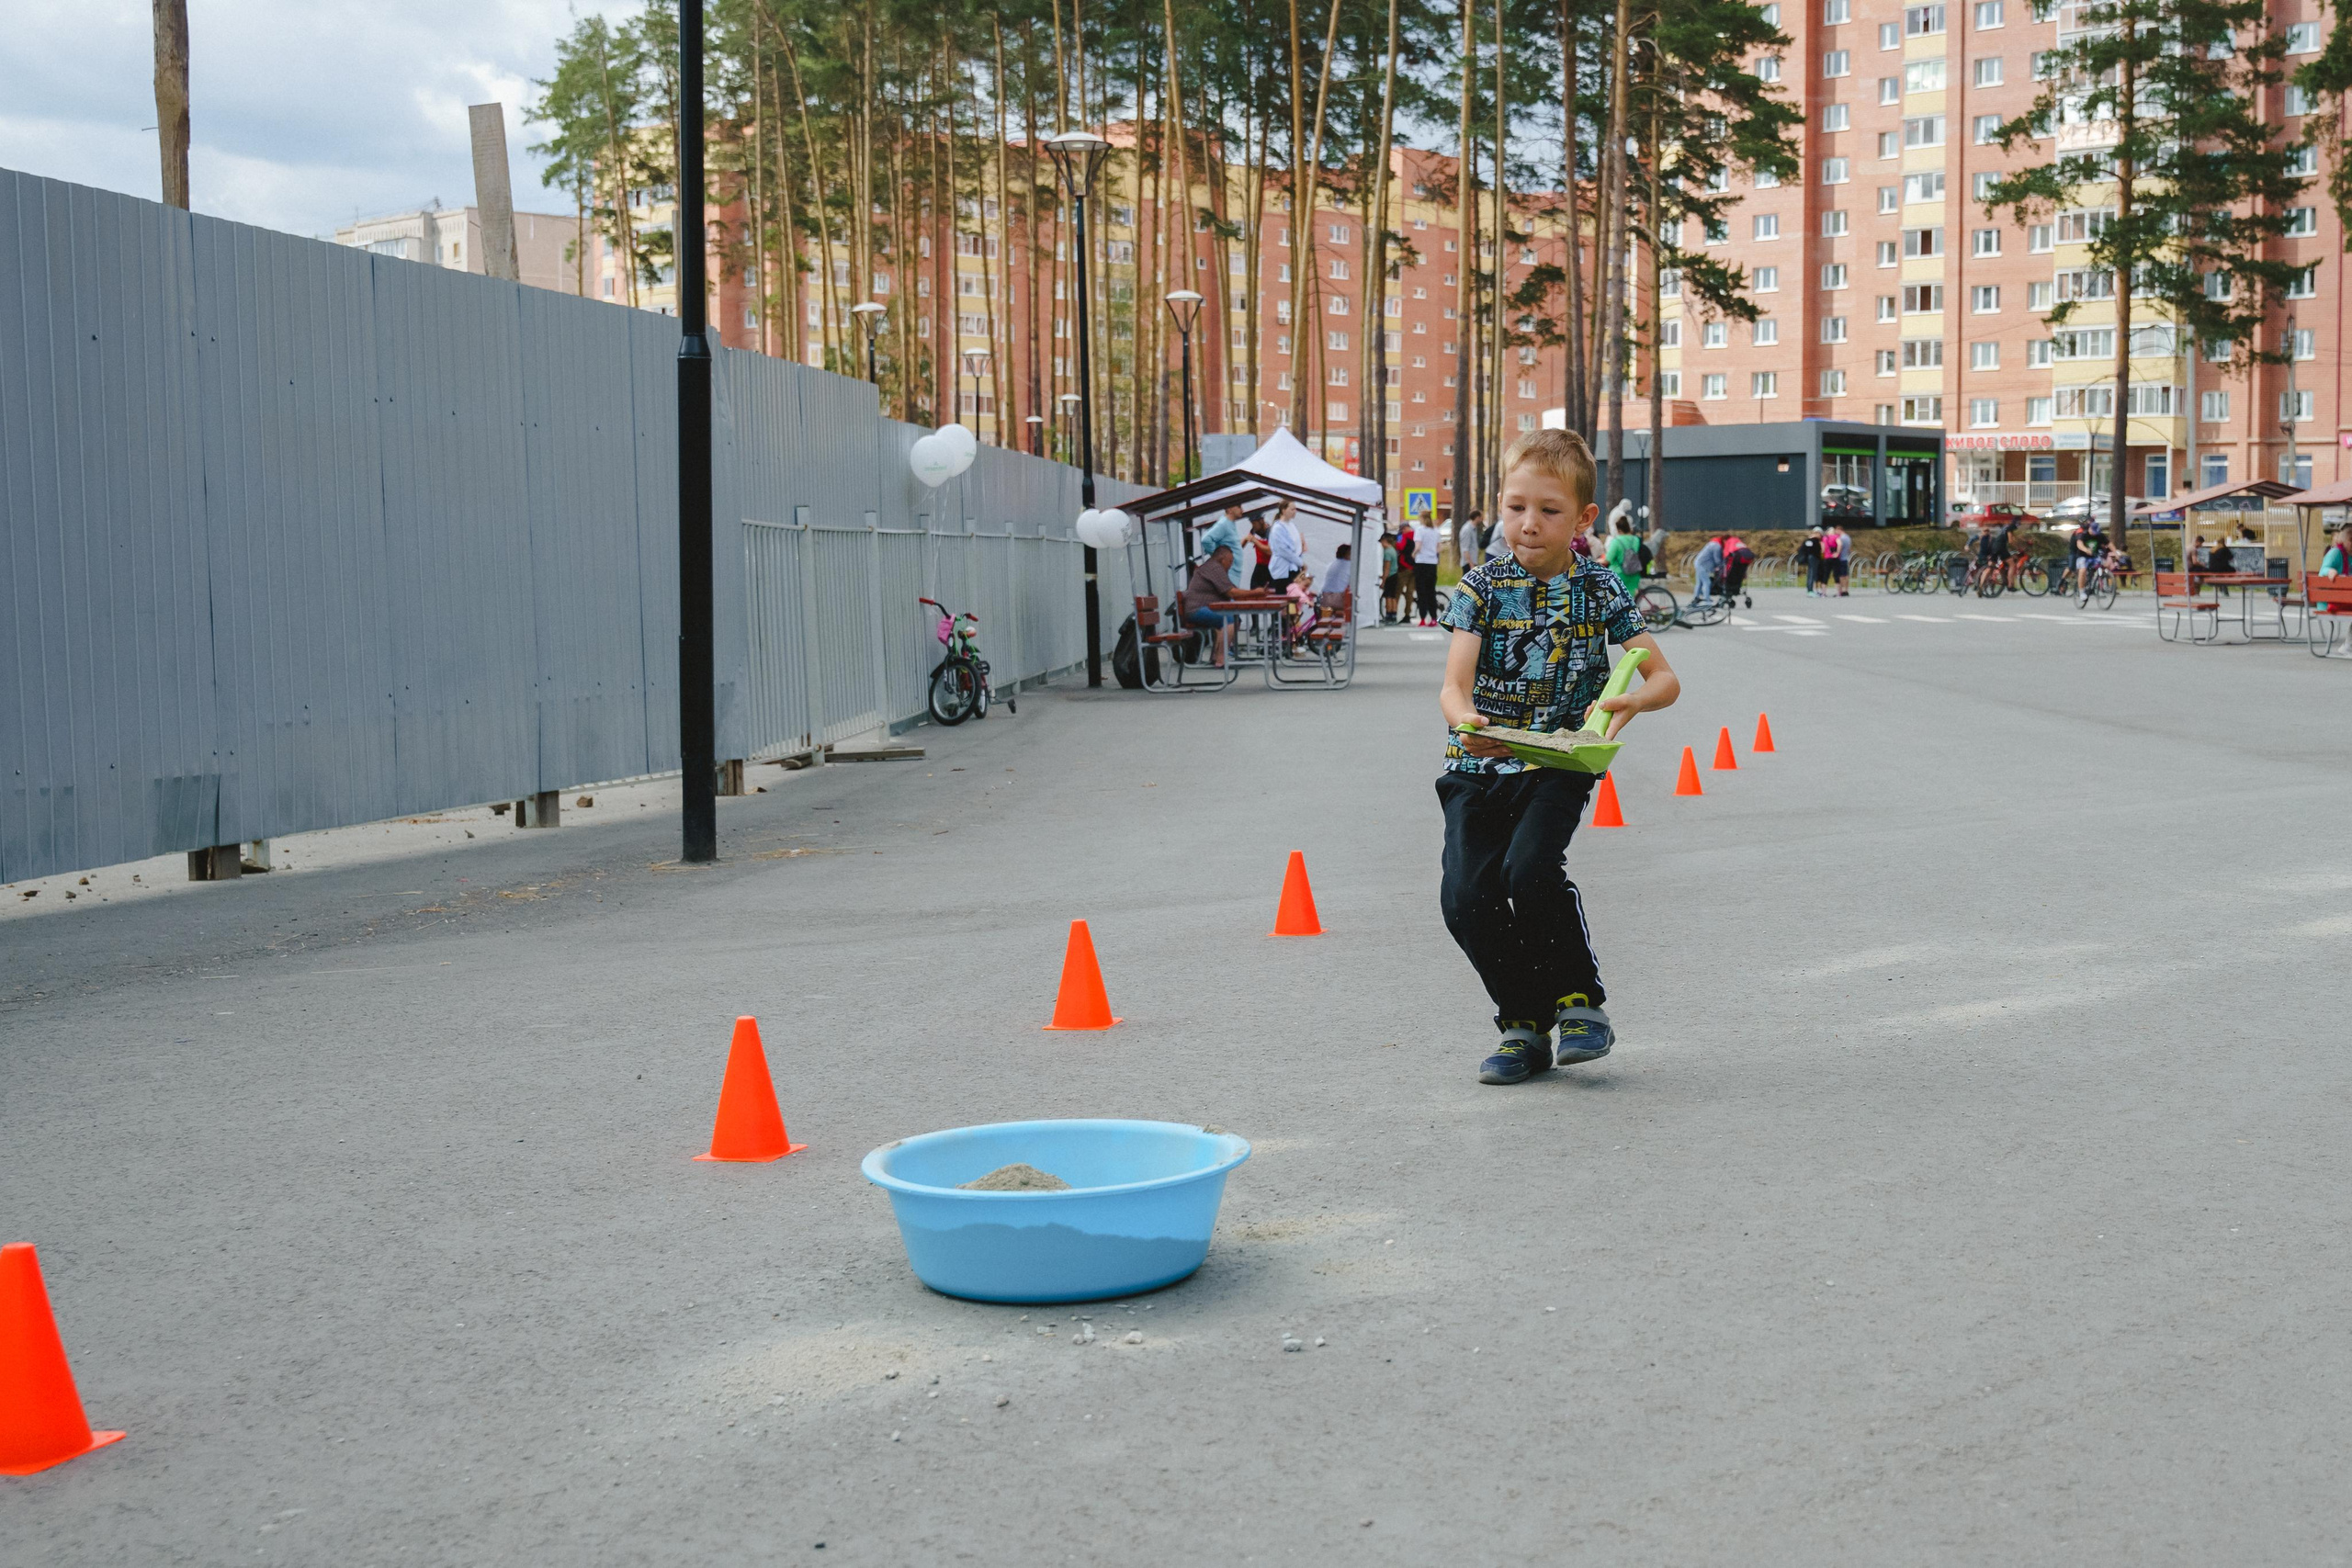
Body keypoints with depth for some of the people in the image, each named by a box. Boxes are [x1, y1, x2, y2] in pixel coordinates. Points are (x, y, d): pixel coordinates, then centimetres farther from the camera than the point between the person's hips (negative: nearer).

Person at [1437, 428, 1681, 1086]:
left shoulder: (1600, 588, 3)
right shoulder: (1482, 586, 1)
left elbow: (1665, 677, 3)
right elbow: (1454, 685, -8)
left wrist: (1632, 699, -21)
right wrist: (1464, 721, -32)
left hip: (1558, 764, -2)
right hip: (1479, 764, 2)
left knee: (1530, 869, -27)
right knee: (1466, 896, -14)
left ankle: (1580, 1000, -5)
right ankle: (1524, 1025, 6)